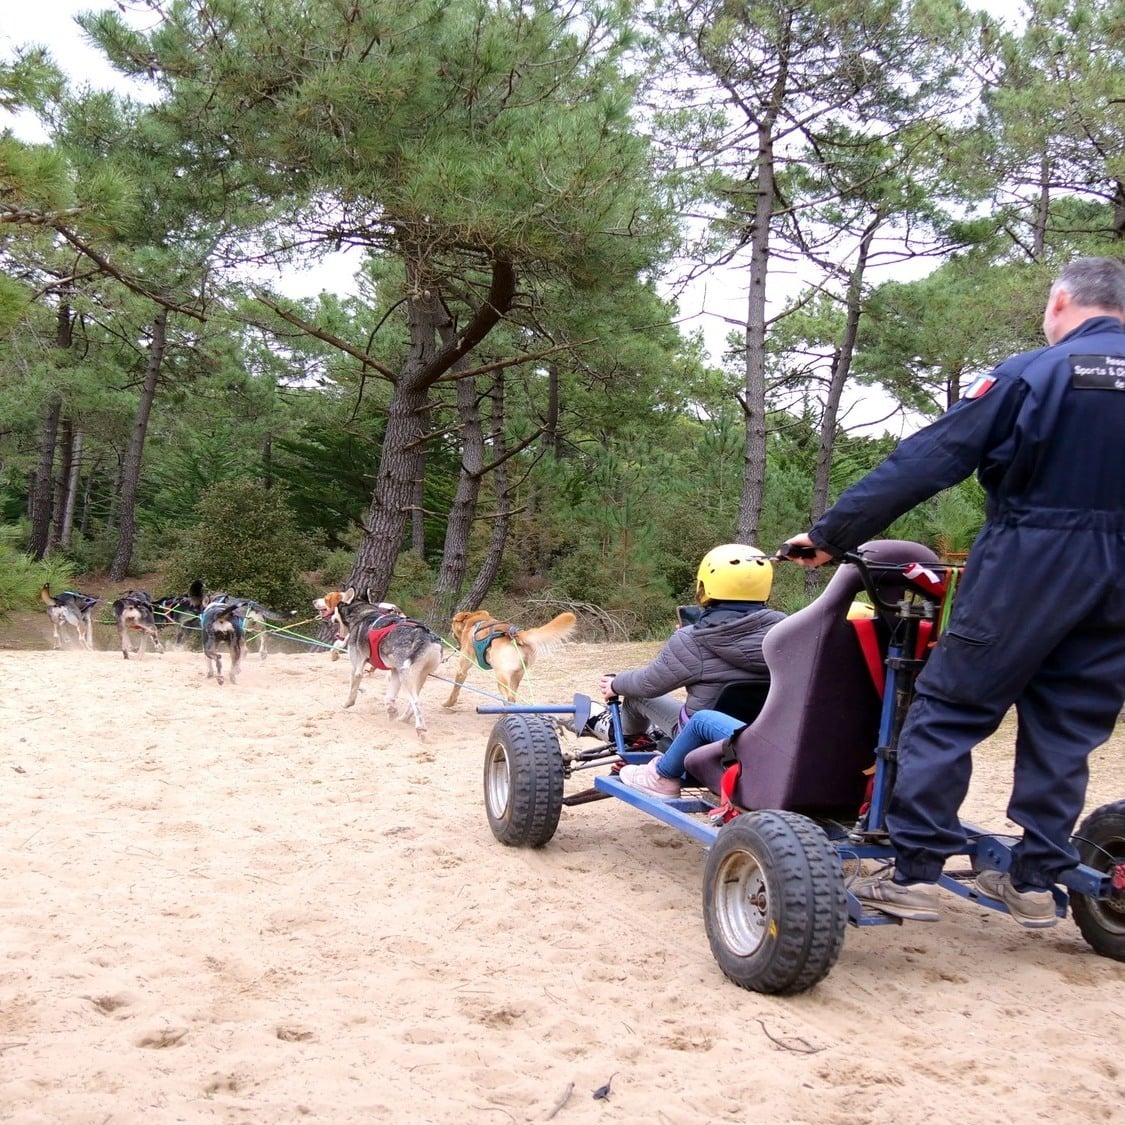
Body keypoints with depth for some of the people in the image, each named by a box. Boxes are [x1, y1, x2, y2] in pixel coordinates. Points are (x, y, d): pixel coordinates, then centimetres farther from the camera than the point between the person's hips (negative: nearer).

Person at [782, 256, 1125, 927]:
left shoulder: (1032, 374, -7)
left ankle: (914, 875, -1)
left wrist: (831, 534, -8)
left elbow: (927, 461, -11)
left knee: (949, 711, 2)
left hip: (1026, 567, -5)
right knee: (1068, 726, 13)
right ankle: (1036, 882, 18)